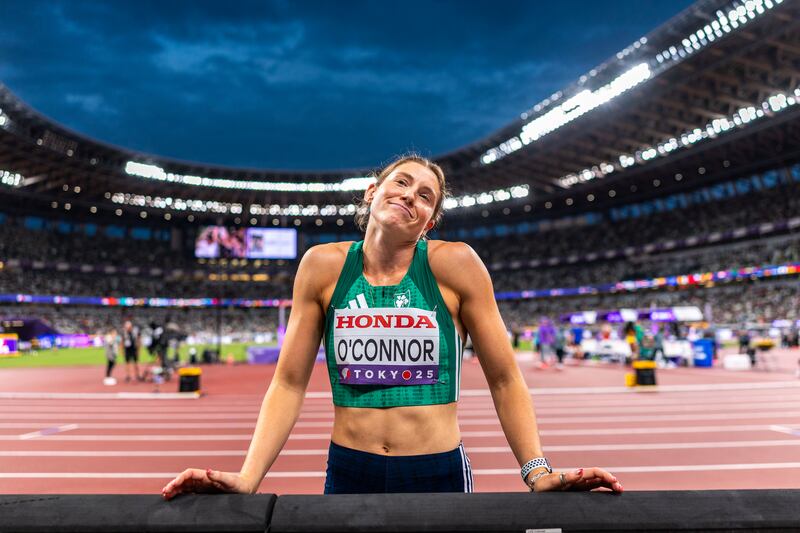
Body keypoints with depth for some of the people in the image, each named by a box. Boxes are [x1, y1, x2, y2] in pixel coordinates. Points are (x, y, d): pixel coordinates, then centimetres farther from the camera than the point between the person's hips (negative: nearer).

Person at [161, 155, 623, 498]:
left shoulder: (453, 263, -10)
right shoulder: (323, 265, -4)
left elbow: (505, 379, -4)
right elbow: (289, 383, -1)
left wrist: (539, 474, -11)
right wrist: (247, 478, -10)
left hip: (439, 471, -1)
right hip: (347, 471, 2)